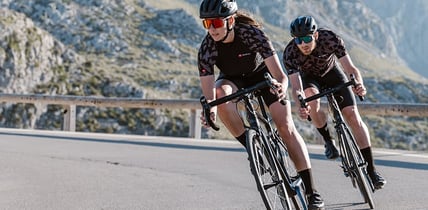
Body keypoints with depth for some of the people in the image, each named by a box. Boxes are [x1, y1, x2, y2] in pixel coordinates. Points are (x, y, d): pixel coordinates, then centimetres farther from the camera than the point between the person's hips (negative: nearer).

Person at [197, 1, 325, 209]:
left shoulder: (251, 33, -34)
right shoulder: (206, 48, -29)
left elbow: (280, 75, -38)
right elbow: (208, 93, -34)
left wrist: (281, 86, -61)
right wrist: (210, 110, -56)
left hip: (262, 73, -1)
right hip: (233, 79, 2)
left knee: (286, 127, -15)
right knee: (220, 93, -35)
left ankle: (311, 190, -11)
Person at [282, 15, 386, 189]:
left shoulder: (331, 38, -34)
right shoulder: (290, 53, -34)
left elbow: (350, 68, -35)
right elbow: (296, 87, -41)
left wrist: (359, 84, -56)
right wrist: (301, 105, -62)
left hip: (331, 72, 0)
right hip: (308, 77, 0)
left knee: (352, 115, -14)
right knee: (312, 97, -35)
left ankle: (371, 169, -10)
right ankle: (328, 140, -9)